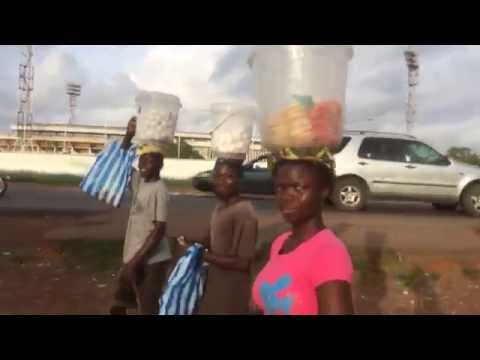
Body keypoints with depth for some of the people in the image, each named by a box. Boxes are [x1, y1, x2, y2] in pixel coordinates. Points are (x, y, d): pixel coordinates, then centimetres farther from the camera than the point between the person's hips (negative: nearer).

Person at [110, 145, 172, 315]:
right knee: (117, 307, 19)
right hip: (132, 257, 9)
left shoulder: (159, 189, -16)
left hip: (150, 262, -9)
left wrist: (137, 260, -19)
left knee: (148, 310, 0)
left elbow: (160, 229, -20)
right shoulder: (141, 182, 8)